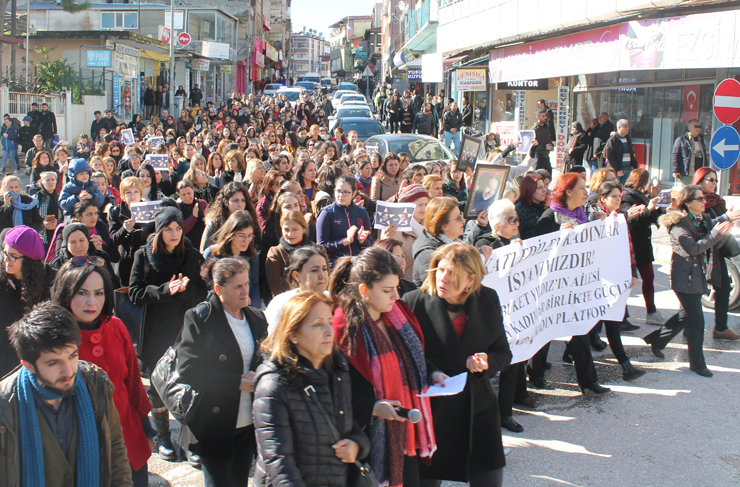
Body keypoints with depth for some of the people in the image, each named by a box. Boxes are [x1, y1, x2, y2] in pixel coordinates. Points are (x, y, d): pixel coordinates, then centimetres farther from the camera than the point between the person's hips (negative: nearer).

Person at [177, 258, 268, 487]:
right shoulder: (199, 318, -7)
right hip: (215, 424, -5)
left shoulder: (257, 318, 9)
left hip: (248, 424, 5)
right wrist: (237, 382, -18)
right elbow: (188, 369, -15)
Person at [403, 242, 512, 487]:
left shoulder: (488, 299, 1)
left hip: (478, 411, 3)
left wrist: (486, 362, -13)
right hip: (431, 412, -3)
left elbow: (504, 354, 8)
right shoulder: (413, 302, -10)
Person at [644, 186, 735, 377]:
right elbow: (692, 248, -23)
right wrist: (715, 233, -24)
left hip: (699, 275, 8)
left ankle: (656, 340, 34)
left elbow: (713, 245, 9)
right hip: (685, 276, -8)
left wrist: (723, 234, -11)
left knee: (686, 315, 18)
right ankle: (697, 363, 5)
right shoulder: (679, 223, -14)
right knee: (696, 320, -6)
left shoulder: (705, 219, 10)